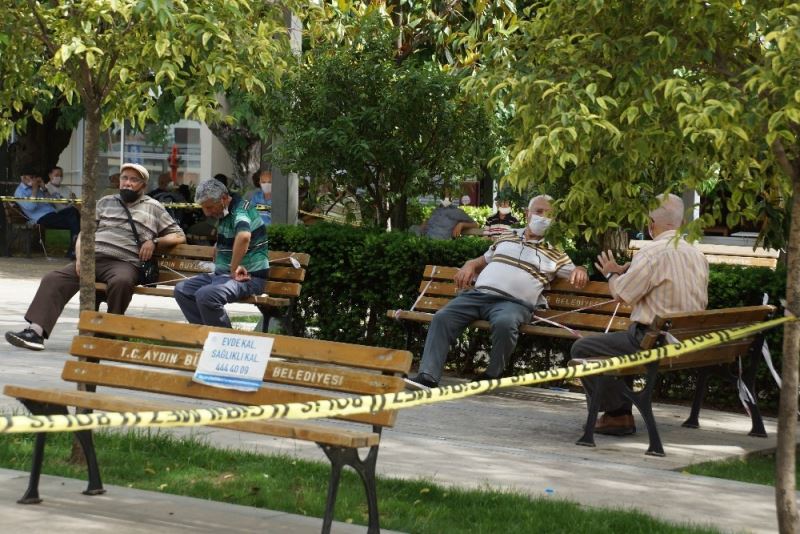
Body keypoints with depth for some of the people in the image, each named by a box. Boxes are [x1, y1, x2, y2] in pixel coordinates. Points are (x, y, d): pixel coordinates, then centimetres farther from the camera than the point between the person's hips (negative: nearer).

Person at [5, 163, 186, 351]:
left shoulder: (153, 208, 17)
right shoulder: (106, 202, 26)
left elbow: (179, 236, 15)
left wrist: (154, 241, -4)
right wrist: (80, 256, 1)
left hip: (124, 263, -3)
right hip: (92, 258, 3)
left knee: (121, 282, -40)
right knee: (53, 279, -20)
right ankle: (36, 332, -32)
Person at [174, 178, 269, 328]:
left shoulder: (241, 210, -16)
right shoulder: (225, 213, 15)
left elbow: (244, 236, -39)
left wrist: (234, 269, -31)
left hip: (248, 277, -10)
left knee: (206, 295, -33)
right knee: (181, 290, 2)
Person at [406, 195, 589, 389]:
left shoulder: (555, 255, 21)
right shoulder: (504, 242, 30)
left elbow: (575, 274, 15)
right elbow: (483, 260, 38)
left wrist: (580, 271, -10)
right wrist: (470, 265, 14)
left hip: (514, 302, -3)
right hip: (477, 294, 3)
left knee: (505, 323, -40)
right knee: (442, 318, -22)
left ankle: (493, 374, -20)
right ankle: (428, 376, -30)